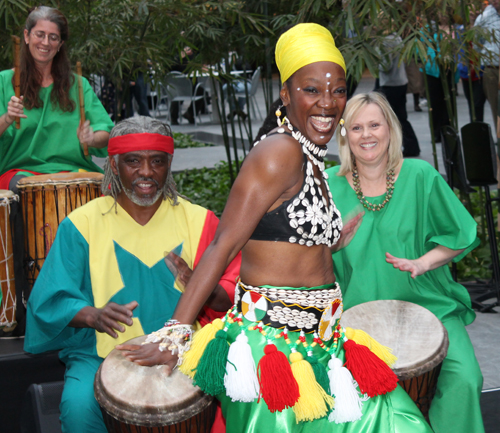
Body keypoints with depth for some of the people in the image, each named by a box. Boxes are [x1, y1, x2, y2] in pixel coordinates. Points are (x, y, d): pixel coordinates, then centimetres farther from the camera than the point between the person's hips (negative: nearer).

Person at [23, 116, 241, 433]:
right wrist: (92, 315, -22)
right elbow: (51, 301, -1)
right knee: (78, 405, -29)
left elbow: (232, 296, 2)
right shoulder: (83, 224, 0)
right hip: (101, 352, 0)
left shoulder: (198, 221, 4)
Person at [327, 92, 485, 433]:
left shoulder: (420, 176, -1)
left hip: (428, 305, 0)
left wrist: (422, 263, -11)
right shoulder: (330, 185, 1)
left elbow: (460, 236, 5)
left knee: (463, 379, -22)